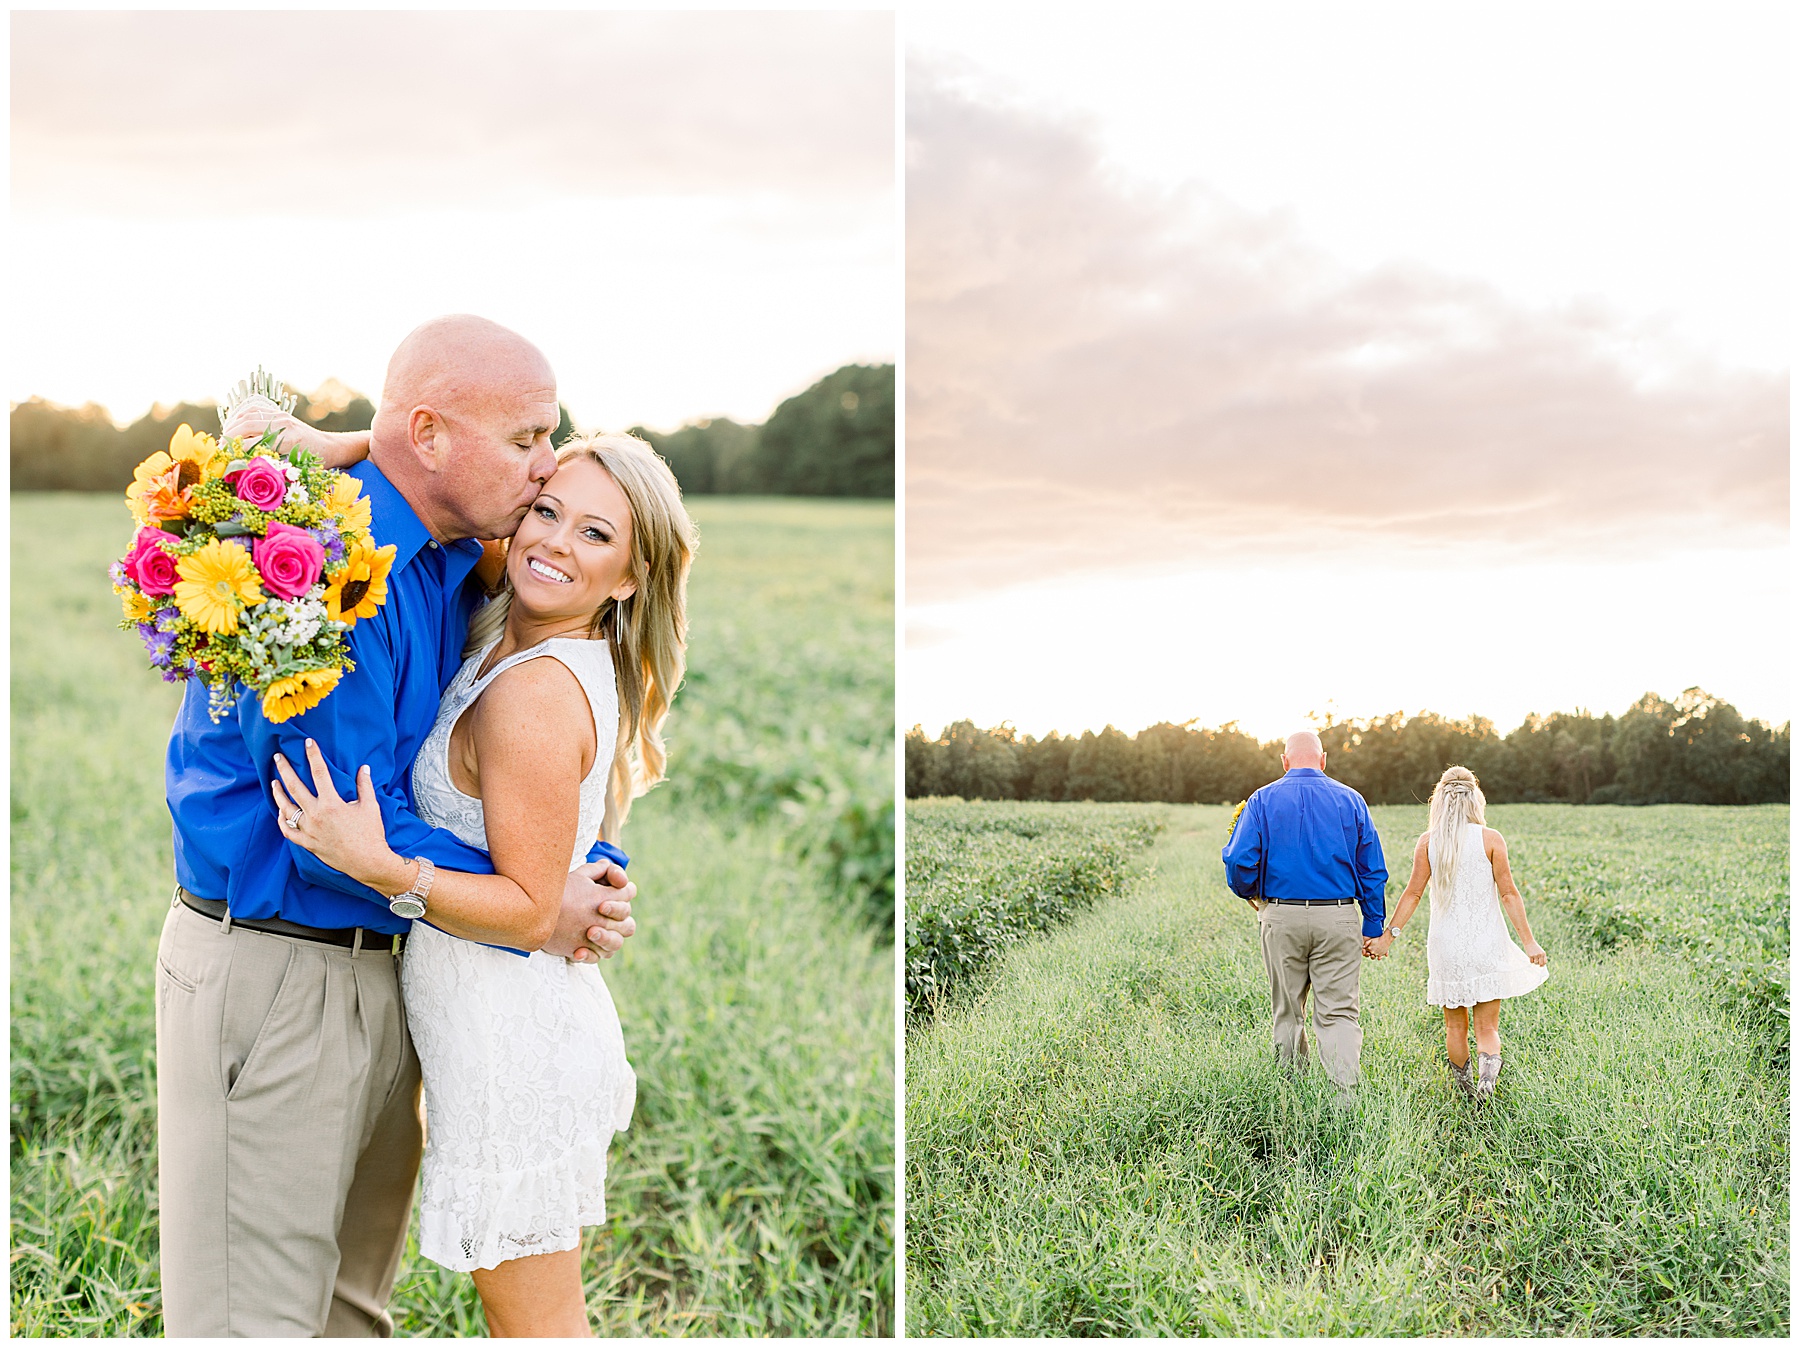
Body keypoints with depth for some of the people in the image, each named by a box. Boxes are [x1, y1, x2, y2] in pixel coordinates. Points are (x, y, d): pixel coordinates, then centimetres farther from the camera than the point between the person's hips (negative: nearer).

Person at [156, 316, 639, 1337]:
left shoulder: (454, 563, 6)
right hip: (274, 971, -9)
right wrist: (535, 916, -15)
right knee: (258, 1315, 0)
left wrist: (590, 872, -5)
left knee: (355, 1298, 19)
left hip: (384, 966, 9)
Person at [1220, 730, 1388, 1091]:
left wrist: (1249, 894, 14)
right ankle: (1347, 1094, -15)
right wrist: (1373, 927, 9)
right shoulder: (1350, 800, 4)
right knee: (1339, 1012, 0)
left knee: (1288, 1013, 14)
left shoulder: (1262, 800, 0)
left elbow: (1240, 861, -6)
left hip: (1282, 917, 0)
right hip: (1339, 917, 0)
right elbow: (1372, 870, 4)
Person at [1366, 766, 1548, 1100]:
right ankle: (1487, 1074, -19)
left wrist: (1388, 935, 5)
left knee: (1455, 1027, 16)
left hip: (1446, 944, 1)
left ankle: (1464, 1088, 25)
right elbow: (1508, 894, -6)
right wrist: (1529, 941, -2)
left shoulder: (1427, 841, -3)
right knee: (1487, 1028, 4)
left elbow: (1413, 893, -3)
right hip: (1487, 943, -1)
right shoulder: (1490, 839, -6)